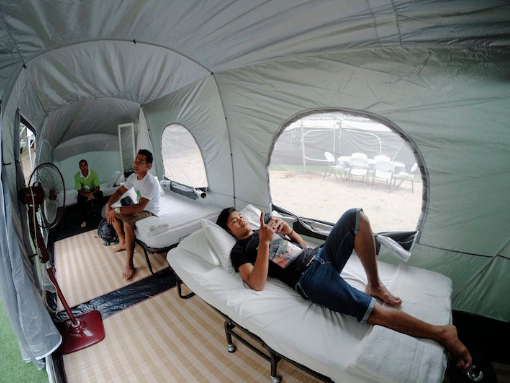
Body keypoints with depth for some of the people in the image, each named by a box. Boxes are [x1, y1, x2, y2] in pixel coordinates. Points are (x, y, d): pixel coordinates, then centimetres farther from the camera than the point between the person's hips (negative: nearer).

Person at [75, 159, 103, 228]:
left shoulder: (93, 173, -18)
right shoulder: (77, 176, -17)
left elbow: (97, 186, -17)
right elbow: (79, 190, -17)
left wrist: (92, 193, -37)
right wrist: (87, 195, -38)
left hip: (93, 191, 0)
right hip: (83, 192, 0)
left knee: (100, 193, -33)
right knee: (80, 199, -32)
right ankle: (84, 220, -21)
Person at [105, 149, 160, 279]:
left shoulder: (150, 183, -30)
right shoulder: (133, 177, -2)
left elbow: (140, 207, -35)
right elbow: (119, 192, 6)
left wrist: (117, 210, -31)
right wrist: (108, 205, -11)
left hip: (149, 212, -9)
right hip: (138, 208, 9)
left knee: (127, 224, -34)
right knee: (112, 214, 11)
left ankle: (129, 263, -23)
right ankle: (122, 242, 26)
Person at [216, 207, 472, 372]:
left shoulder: (266, 228, 25)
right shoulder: (240, 251, 4)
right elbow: (257, 284, -15)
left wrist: (289, 231, 6)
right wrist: (264, 243, -19)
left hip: (321, 256, 7)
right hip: (308, 279, -7)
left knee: (355, 216, -15)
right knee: (373, 312, -26)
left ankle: (374, 285, -5)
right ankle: (439, 332, -6)